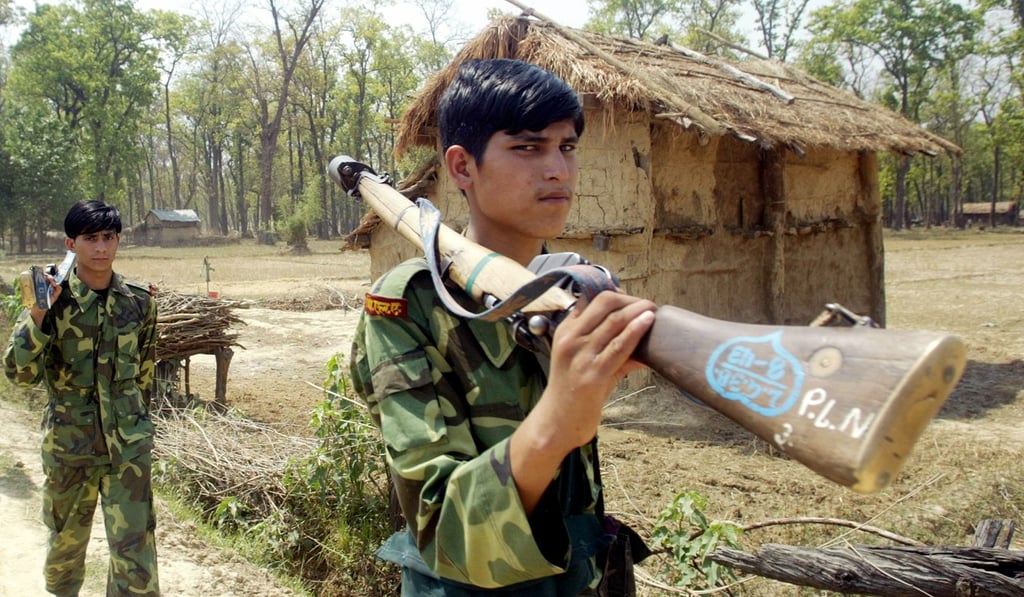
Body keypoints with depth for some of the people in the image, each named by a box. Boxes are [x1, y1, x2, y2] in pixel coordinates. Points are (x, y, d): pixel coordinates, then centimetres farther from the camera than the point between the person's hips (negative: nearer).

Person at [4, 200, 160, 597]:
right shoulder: (53, 300, -7)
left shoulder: (139, 302, -1)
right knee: (66, 540, 19)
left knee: (135, 548, -3)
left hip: (128, 445, 0)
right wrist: (37, 314, -26)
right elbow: (20, 373, -15)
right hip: (68, 444, 0)